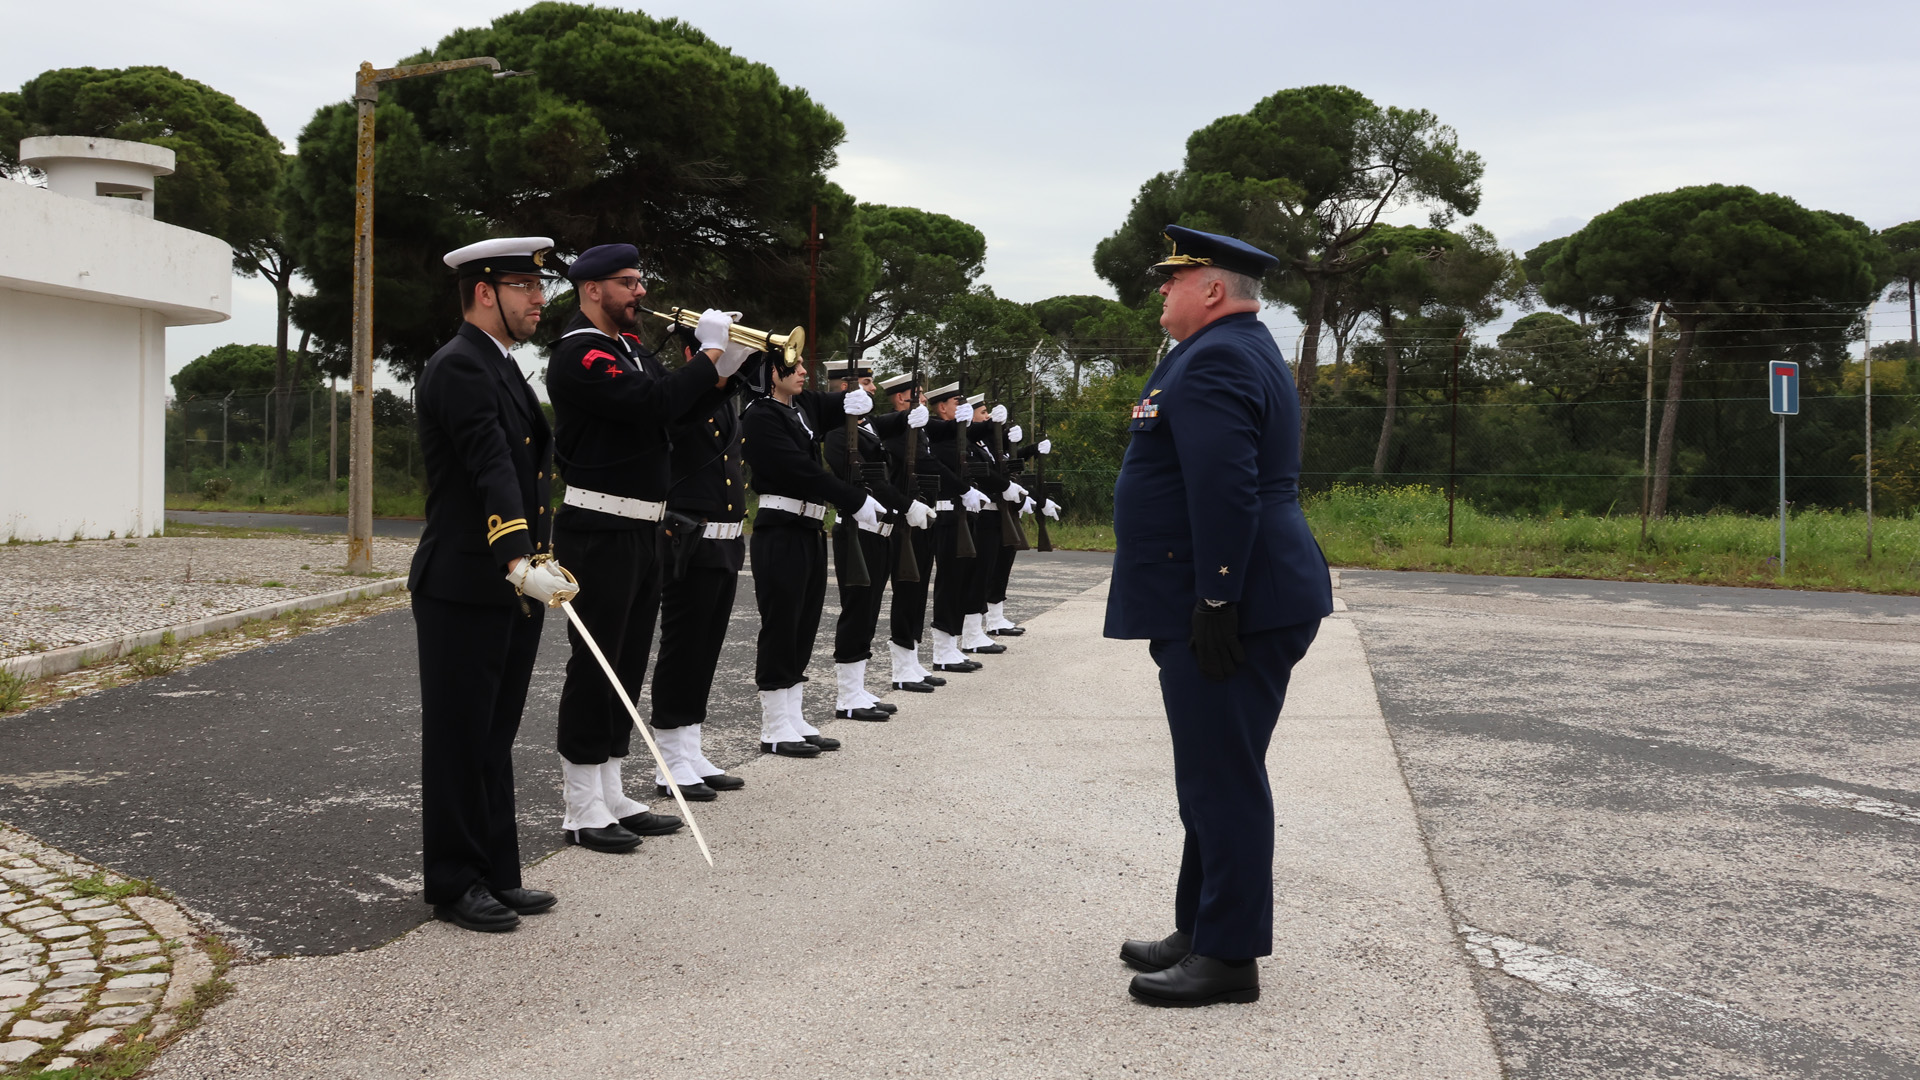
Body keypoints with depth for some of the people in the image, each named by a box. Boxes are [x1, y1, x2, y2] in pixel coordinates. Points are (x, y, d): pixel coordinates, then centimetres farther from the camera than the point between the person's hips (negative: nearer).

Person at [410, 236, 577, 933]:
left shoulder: (503, 369, 17)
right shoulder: (458, 368, -15)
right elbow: (491, 471, -28)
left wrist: (538, 563, 19)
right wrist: (520, 562, -39)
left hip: (511, 588, 9)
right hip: (463, 591, -9)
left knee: (495, 739, 15)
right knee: (460, 740, 2)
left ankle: (497, 875, 25)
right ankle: (455, 885, 13)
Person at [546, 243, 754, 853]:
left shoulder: (630, 349, 17)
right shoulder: (580, 355, -13)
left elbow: (684, 410, 16)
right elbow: (654, 404, -25)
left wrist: (727, 367, 1)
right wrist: (710, 352, -15)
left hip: (640, 530, 9)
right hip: (599, 533, -9)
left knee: (627, 665, 12)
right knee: (594, 664, -4)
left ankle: (611, 796, 21)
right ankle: (582, 810, 3)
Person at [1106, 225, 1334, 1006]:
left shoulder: (1215, 361, -15)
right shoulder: (1238, 351, 21)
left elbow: (1226, 490, -25)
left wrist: (1216, 601, -25)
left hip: (1228, 611, -11)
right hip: (1215, 607, 11)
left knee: (1223, 779, -4)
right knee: (1213, 775, 16)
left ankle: (1230, 957, 4)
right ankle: (1202, 932, 27)